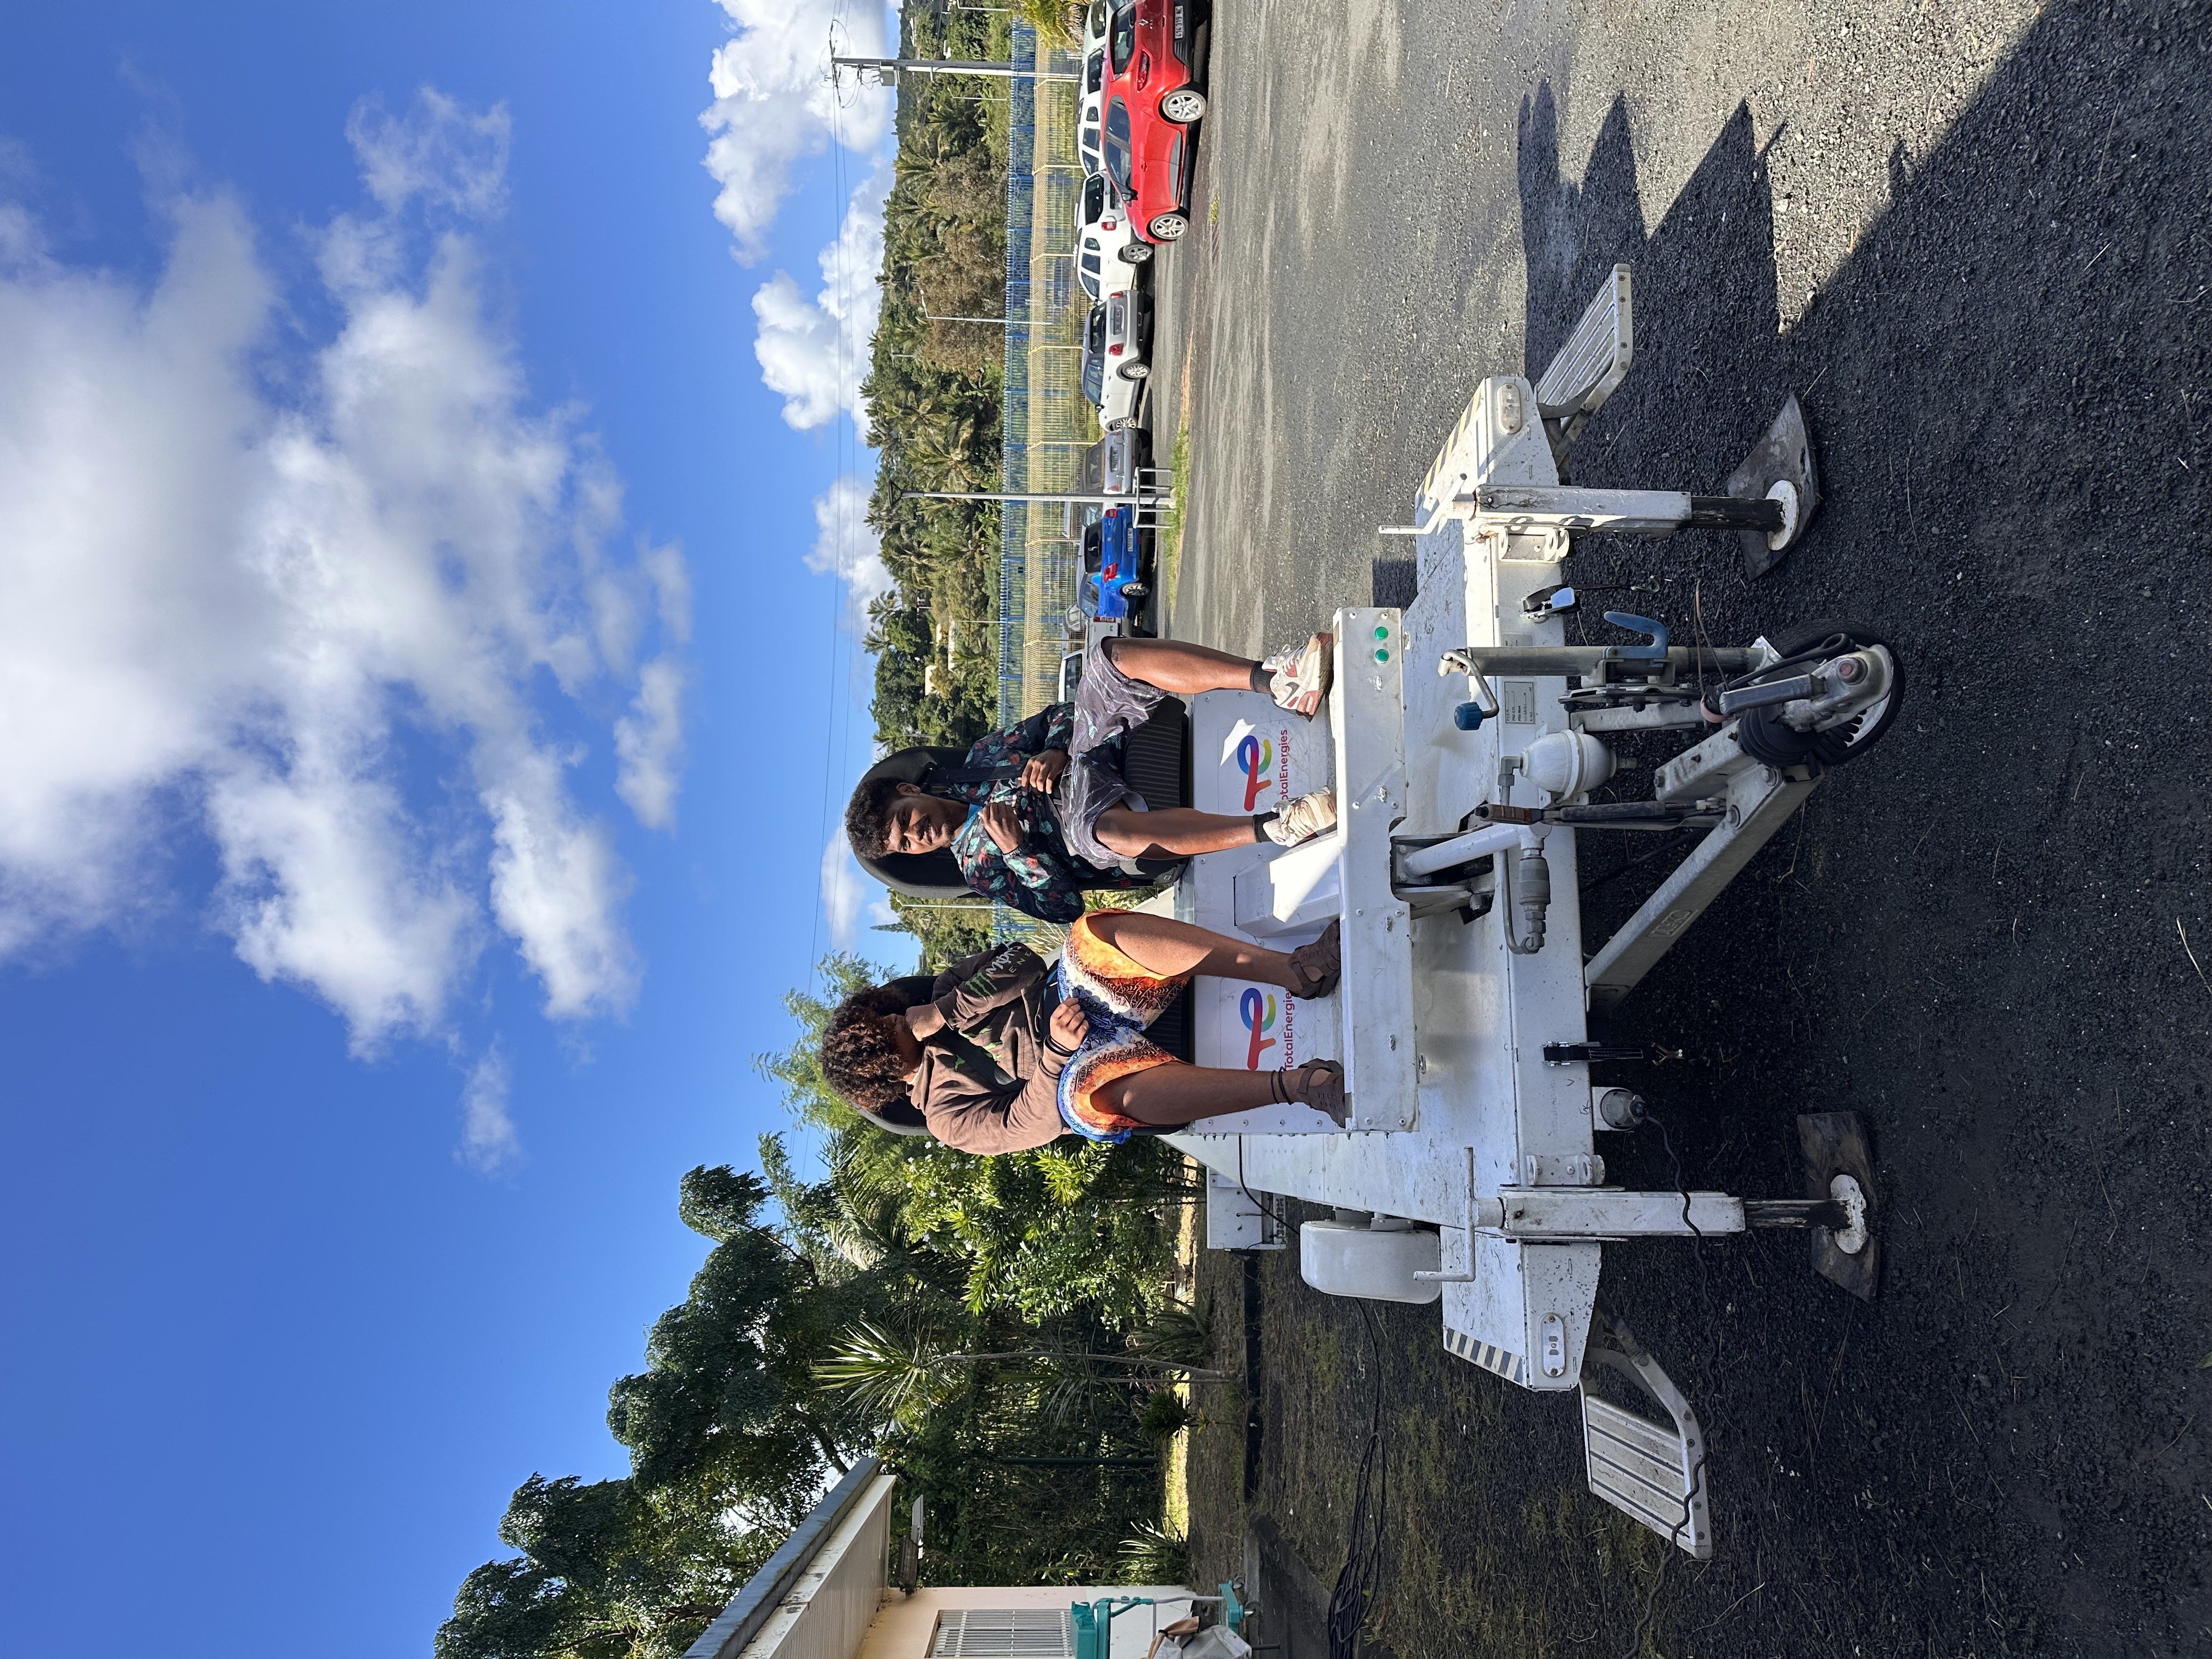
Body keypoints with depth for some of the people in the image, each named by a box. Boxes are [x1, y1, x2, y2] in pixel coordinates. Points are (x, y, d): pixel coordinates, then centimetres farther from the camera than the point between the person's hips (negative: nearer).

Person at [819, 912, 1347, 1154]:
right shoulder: (944, 1112, 2)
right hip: (1086, 1063, -5)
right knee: (1089, 1092, -44)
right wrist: (1055, 1050, -26)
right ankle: (1292, 1085, -44)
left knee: (1097, 932, -29)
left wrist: (943, 1010, -12)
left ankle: (1293, 969, -34)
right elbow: (1028, 1125, -11)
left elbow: (1020, 962, -1)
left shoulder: (941, 995, 14)